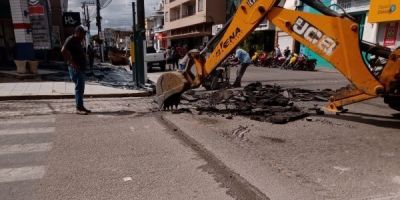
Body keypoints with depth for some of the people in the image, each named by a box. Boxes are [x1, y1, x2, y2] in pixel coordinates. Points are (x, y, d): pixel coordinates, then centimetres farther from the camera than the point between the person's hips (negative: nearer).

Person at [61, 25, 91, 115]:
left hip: (81, 68, 10)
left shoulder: (77, 41, 18)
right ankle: (79, 108, -7)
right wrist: (71, 62, -22)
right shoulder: (71, 40, -10)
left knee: (81, 88, 12)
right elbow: (63, 51, -23)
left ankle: (81, 107, 18)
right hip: (75, 68, -10)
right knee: (79, 87, -10)